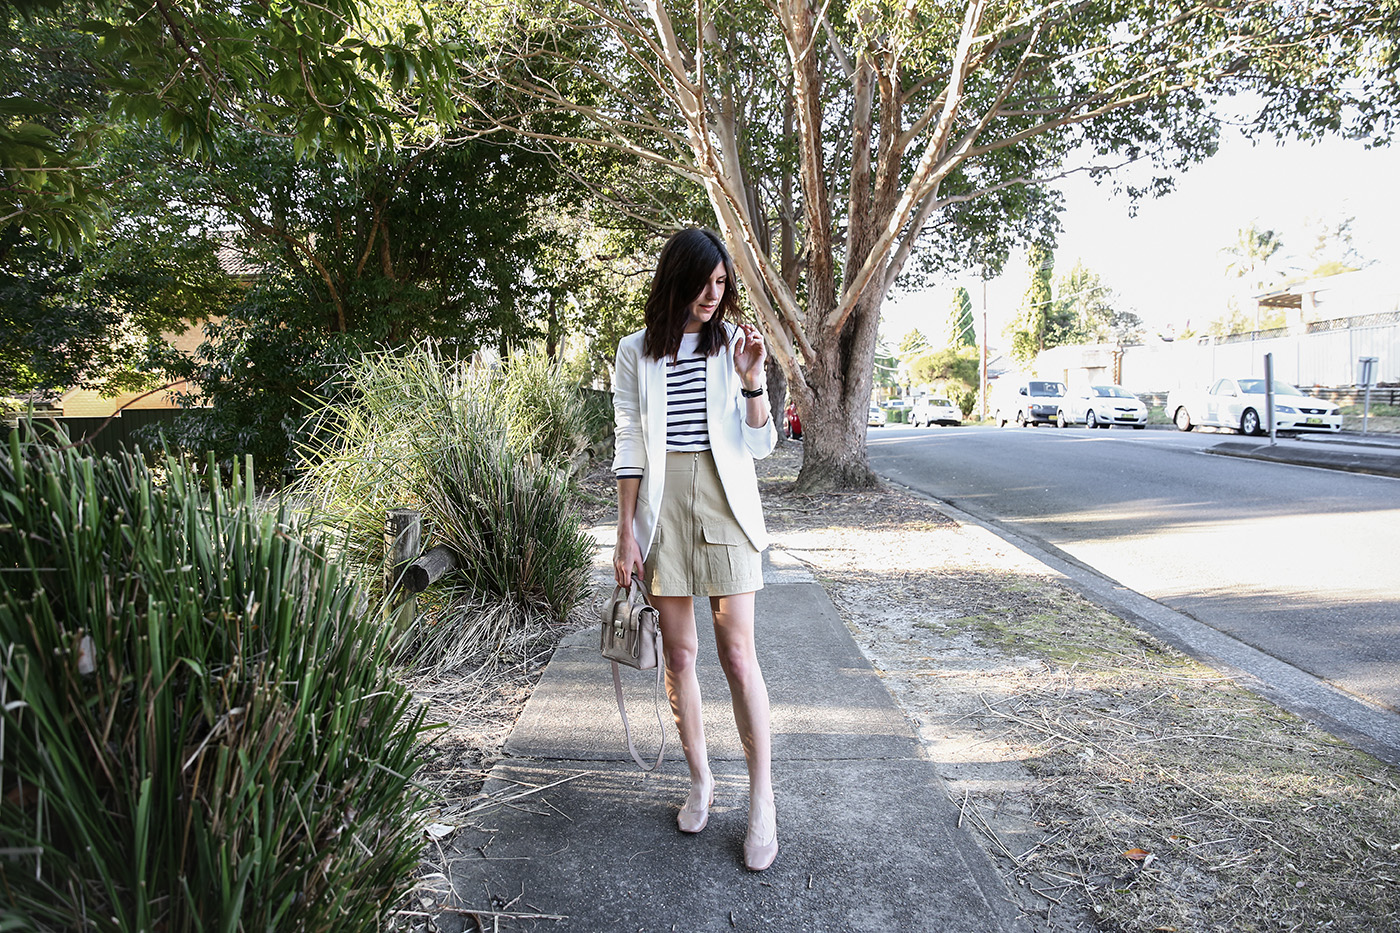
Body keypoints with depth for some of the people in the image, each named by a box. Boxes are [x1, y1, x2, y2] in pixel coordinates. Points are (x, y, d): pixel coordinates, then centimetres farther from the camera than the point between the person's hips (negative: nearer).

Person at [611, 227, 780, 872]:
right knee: (679, 654, 8)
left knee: (737, 655, -2)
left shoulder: (733, 345, 4)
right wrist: (626, 531, 1)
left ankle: (762, 801, 12)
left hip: (724, 504, -1)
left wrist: (751, 380, -13)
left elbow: (760, 445, 2)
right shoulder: (636, 353, 4)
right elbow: (629, 448, 5)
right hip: (663, 506, 1)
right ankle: (701, 781, 28)